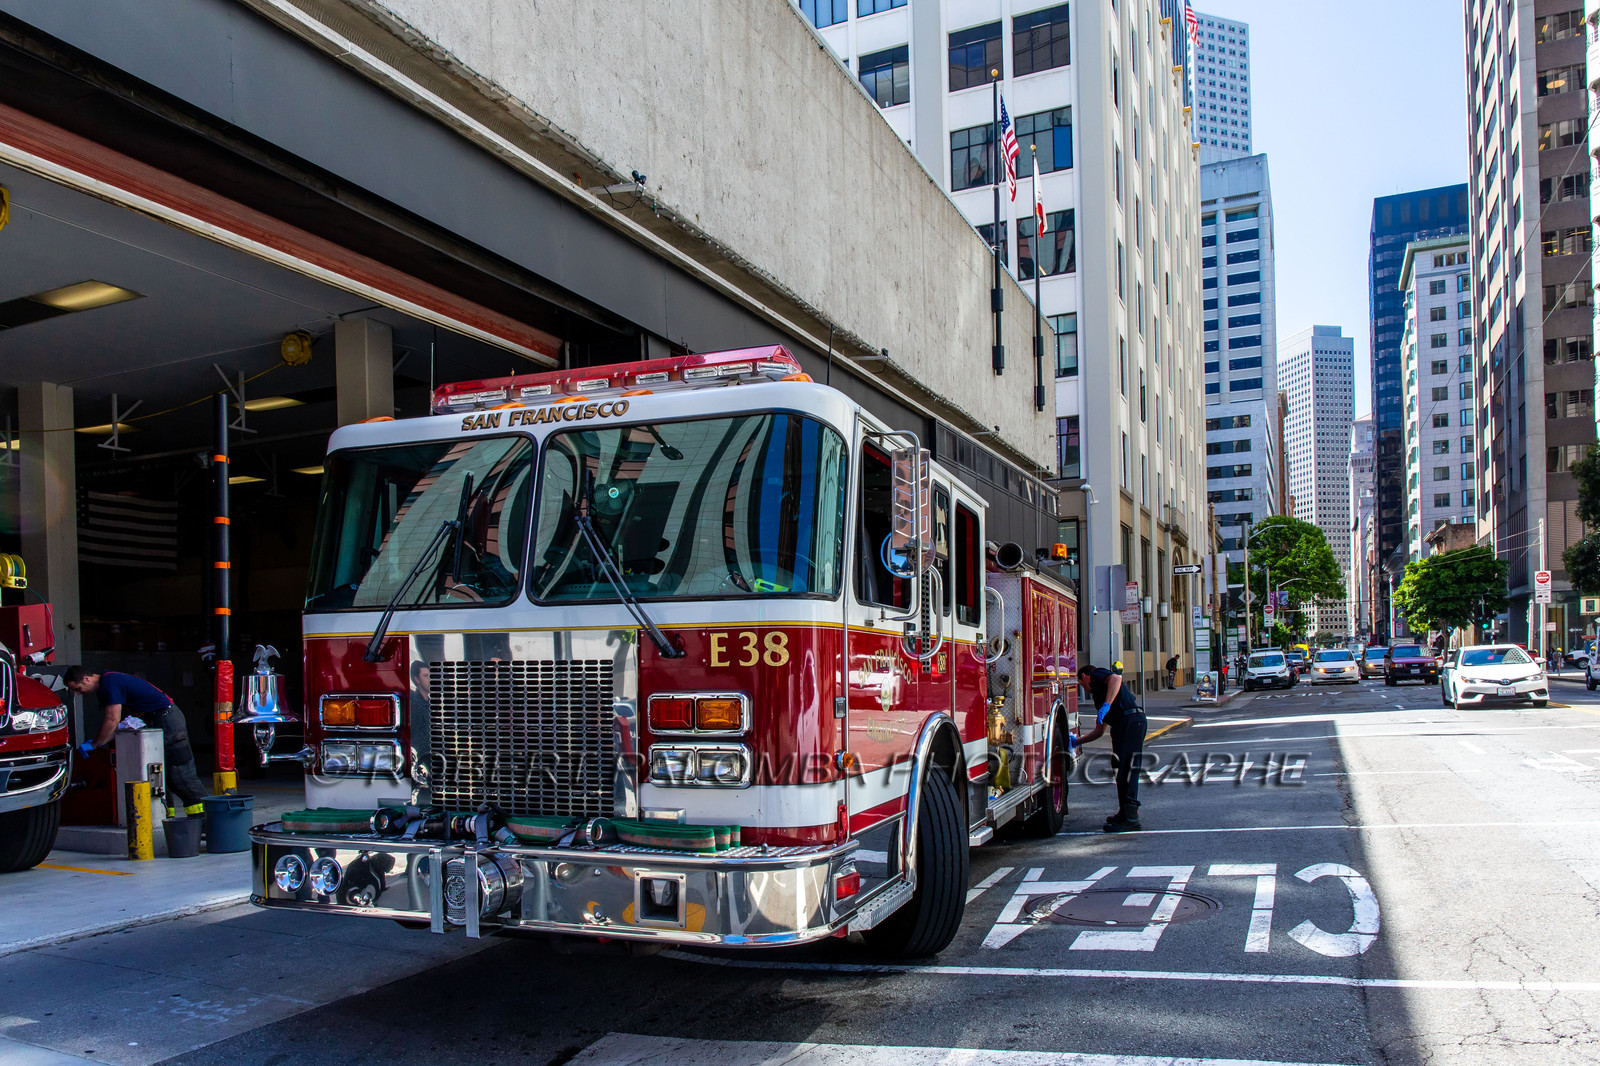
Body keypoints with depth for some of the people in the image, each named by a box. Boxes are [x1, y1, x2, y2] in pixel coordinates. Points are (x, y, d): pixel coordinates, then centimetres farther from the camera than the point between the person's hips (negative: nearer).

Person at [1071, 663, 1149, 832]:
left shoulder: (1097, 675, 9)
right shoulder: (1097, 695, 33)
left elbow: (1116, 679, -16)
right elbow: (1099, 730, 35)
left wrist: (1106, 705, -25)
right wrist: (1076, 742, 38)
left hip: (1132, 721, -10)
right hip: (1120, 726, 10)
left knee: (1127, 769, -12)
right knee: (1120, 769, 14)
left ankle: (1131, 818, -14)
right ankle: (1125, 812, 22)